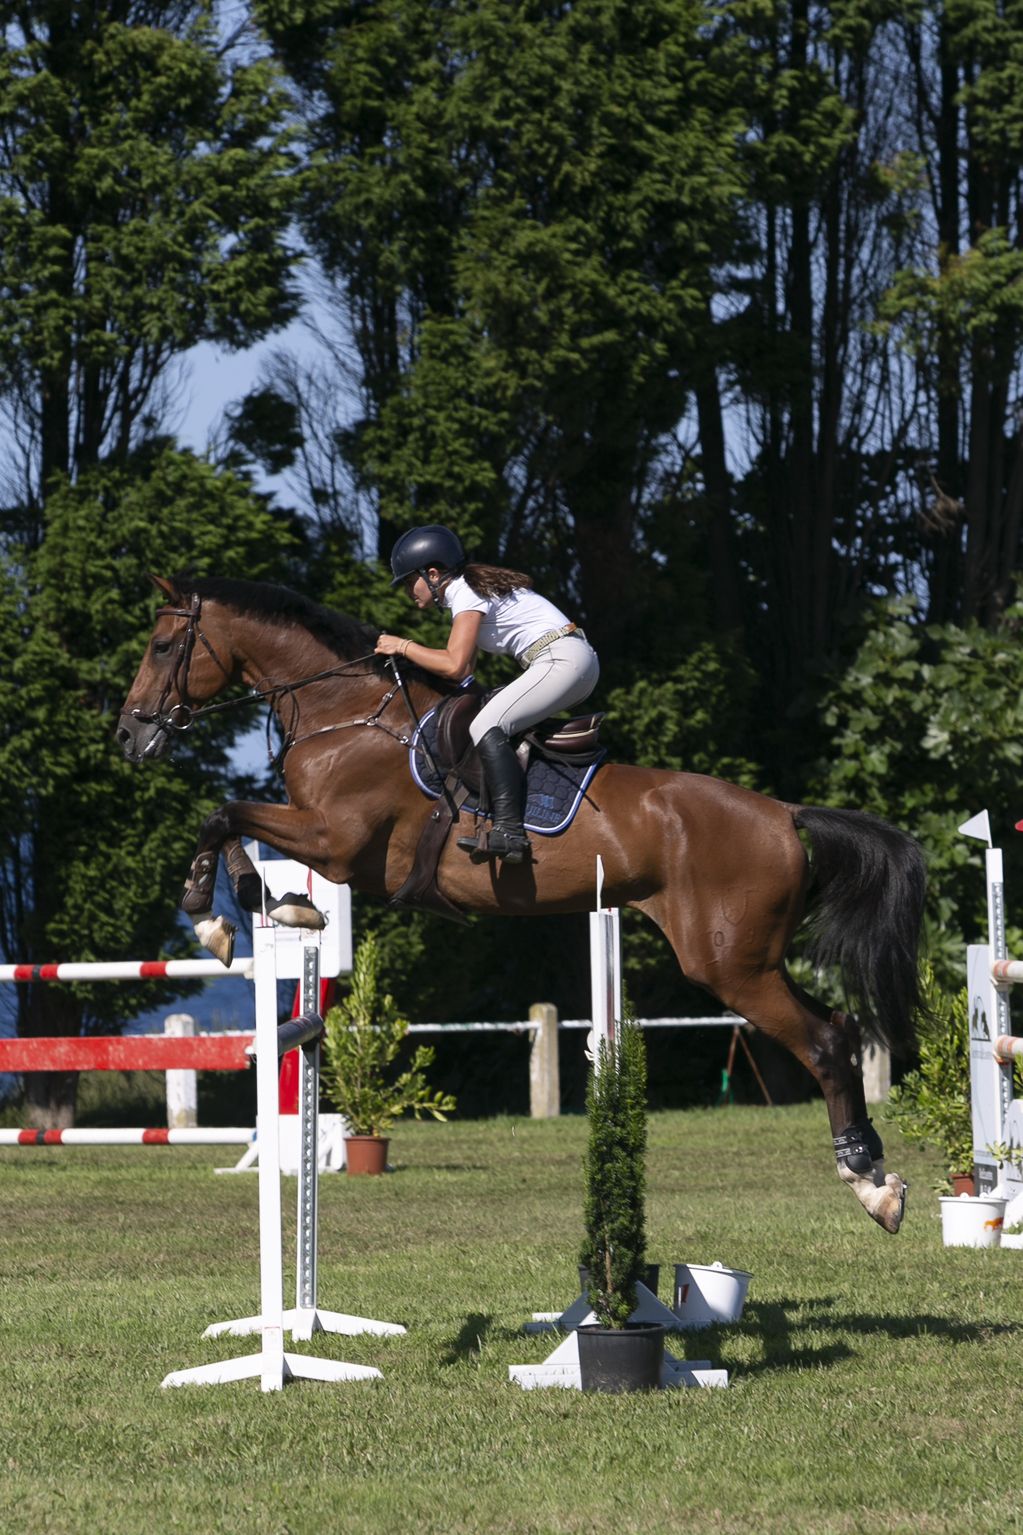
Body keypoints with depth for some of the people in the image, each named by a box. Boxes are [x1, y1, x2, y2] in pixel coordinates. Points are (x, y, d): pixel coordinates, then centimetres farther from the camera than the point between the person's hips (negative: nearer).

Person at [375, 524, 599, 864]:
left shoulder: (466, 594, -9)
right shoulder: (470, 587, 21)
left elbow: (454, 665, -18)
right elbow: (464, 669, 20)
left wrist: (404, 647, -7)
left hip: (562, 660, -11)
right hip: (577, 660, 11)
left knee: (487, 726, -20)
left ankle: (508, 832, -31)